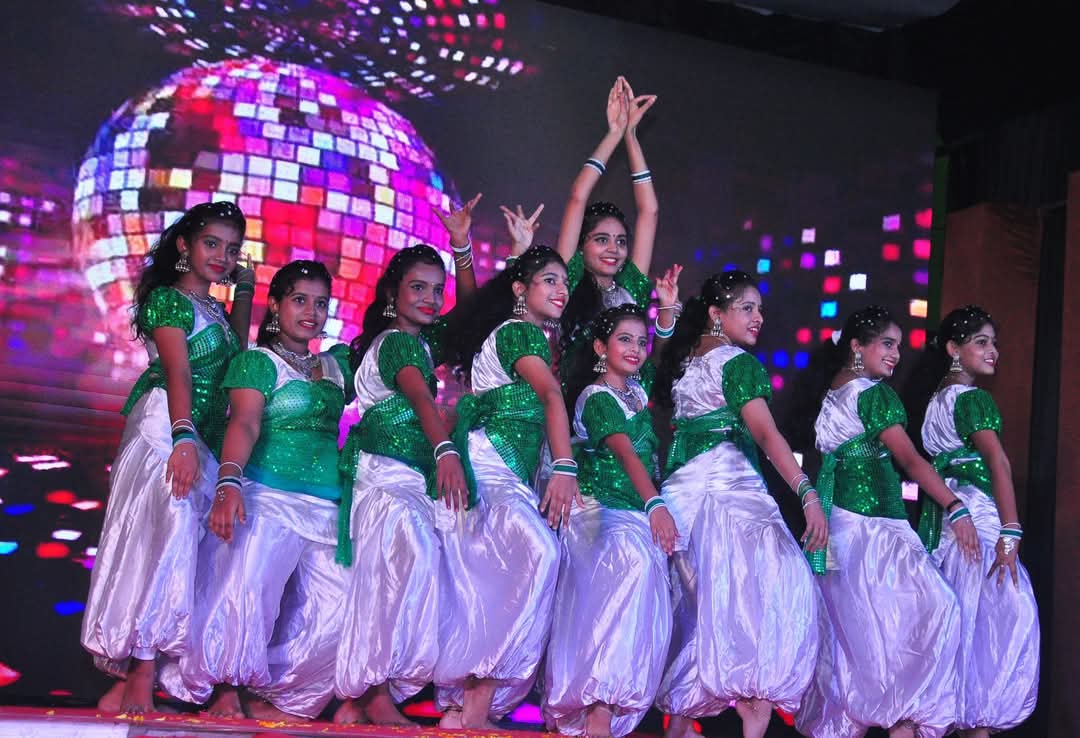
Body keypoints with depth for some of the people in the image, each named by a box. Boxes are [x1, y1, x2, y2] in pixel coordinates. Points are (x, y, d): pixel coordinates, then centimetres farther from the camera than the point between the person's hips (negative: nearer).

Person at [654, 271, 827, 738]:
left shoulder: (683, 361, 16)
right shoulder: (738, 363, -6)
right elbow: (766, 435, -18)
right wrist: (808, 494, -24)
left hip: (682, 490, 8)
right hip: (729, 490, -8)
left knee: (698, 602, 10)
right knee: (762, 591, -11)